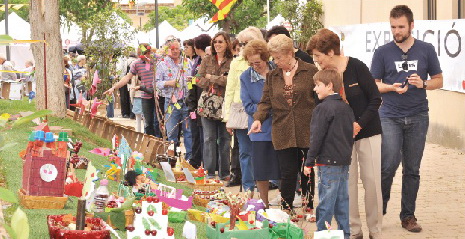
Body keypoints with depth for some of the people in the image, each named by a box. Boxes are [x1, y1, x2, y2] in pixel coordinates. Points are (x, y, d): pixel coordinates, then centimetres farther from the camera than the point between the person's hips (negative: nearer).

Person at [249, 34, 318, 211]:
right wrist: (258, 119, -10)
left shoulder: (310, 71, 0)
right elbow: (266, 101, 9)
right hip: (283, 134, 2)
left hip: (308, 132, -2)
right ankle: (286, 208, 12)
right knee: (288, 172, 1)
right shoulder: (272, 76, 11)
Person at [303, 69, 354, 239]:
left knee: (326, 201, -5)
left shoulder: (323, 108, -12)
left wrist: (309, 161, -9)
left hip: (328, 161, -8)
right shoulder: (346, 108, 13)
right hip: (344, 161, 8)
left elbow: (317, 137, -14)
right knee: (342, 200, 12)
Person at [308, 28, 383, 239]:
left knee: (372, 181, 0)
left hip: (367, 132, -2)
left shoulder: (356, 67, -11)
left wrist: (360, 123, -18)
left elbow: (375, 99, -9)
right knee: (348, 183, -1)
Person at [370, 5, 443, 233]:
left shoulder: (426, 50, 5)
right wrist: (392, 88, -14)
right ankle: (379, 208, 8)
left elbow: (438, 80, 10)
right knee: (389, 165, -13)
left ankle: (408, 215, 17)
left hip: (417, 117, 2)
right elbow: (374, 85, 6)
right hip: (390, 117, -2)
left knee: (412, 169, 6)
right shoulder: (382, 52, 2)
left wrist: (423, 84, -11)